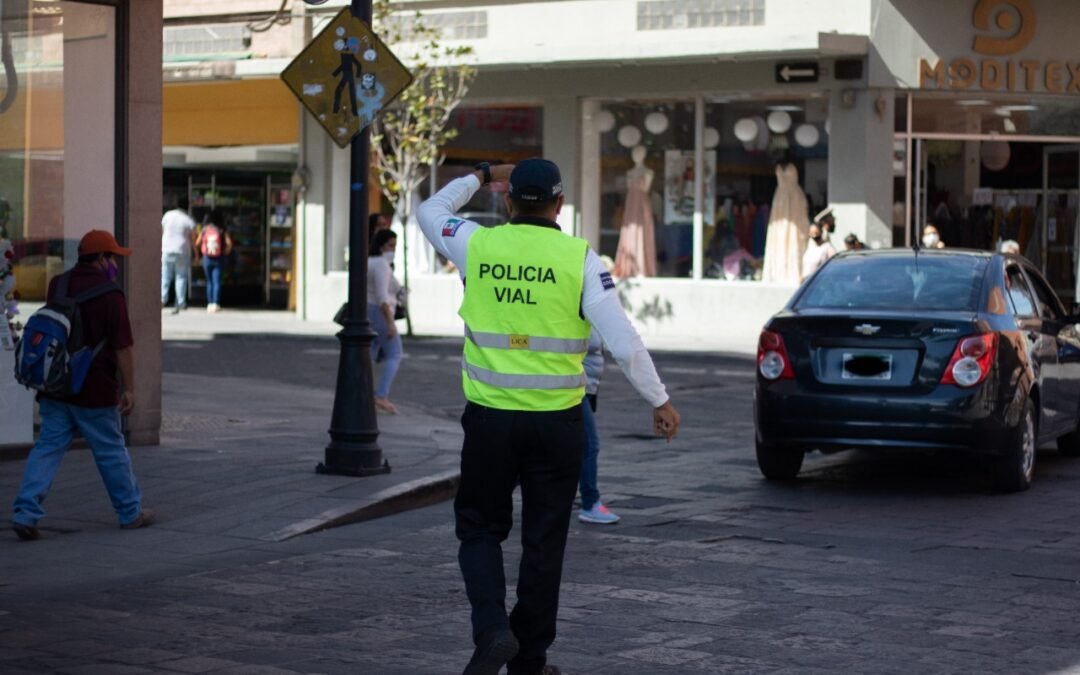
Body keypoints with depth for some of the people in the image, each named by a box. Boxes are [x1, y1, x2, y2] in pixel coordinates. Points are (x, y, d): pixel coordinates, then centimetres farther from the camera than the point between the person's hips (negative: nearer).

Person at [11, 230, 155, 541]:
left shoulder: (57, 285, 5)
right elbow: (123, 346, -14)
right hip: (94, 390, -5)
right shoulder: (110, 294, -14)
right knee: (111, 451, 8)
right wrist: (129, 389, -9)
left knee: (47, 447, 5)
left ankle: (26, 512, -7)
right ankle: (130, 512, 22)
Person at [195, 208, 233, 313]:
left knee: (209, 282, 12)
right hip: (218, 259, -2)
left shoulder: (205, 229, 0)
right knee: (217, 282, -2)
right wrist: (226, 252, 2)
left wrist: (199, 253, 15)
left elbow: (197, 244, 0)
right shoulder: (222, 230, -5)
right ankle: (215, 303, -11)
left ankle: (209, 304, 8)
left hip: (207, 258, 2)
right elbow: (229, 244, -14)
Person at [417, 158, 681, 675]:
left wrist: (482, 175, 29)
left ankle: (491, 628, -5)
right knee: (543, 541, 10)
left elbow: (430, 211, 20)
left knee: (479, 528, 16)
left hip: (490, 417, 1)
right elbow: (622, 340, -9)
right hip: (555, 421, -1)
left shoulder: (477, 245, -2)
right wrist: (659, 401, 0)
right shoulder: (579, 258, -7)